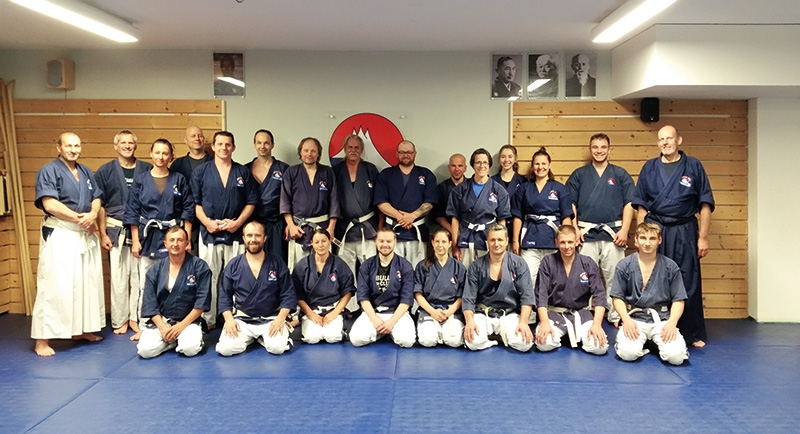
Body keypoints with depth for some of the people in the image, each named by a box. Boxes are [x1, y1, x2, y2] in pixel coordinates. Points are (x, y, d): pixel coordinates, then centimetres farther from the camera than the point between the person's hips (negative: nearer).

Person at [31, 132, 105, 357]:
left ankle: (82, 330, 25)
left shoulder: (86, 172, 14)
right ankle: (42, 340, -4)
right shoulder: (48, 171, -8)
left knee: (88, 283, 12)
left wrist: (92, 216, -11)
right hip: (59, 234, -7)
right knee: (54, 286, -10)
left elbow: (96, 199, 10)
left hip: (86, 234, 7)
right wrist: (78, 218, -15)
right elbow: (49, 204, -18)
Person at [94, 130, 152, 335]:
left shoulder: (147, 170, 4)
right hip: (116, 230, 0)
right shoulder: (105, 171, 4)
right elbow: (99, 204, 4)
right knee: (118, 278, 3)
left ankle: (136, 318, 16)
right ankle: (120, 320, 15)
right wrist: (102, 233, -1)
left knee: (139, 276, 5)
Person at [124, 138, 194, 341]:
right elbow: (132, 212, 4)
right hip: (148, 237, 0)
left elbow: (188, 210, 4)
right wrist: (135, 240, -2)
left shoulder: (180, 180, 5)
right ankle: (143, 325, 12)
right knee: (145, 283, 2)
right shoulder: (140, 180, 4)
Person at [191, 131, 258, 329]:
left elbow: (251, 202, 6)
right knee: (208, 278, 5)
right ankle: (208, 321, 13)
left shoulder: (243, 172, 7)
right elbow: (195, 202, 4)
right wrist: (207, 222, -10)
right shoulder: (201, 171, 6)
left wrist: (238, 222, -8)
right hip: (209, 232, 0)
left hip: (236, 233, 0)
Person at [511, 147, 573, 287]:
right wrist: (515, 240, 4)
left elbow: (566, 217, 3)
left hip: (553, 239, 0)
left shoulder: (560, 188, 6)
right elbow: (518, 217, 9)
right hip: (530, 239, 1)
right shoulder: (523, 189, 10)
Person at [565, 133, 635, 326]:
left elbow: (629, 203, 3)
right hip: (586, 234, 0)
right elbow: (570, 204, 6)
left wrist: (624, 230, -6)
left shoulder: (620, 174, 8)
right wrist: (574, 229, -4)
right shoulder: (579, 174, 8)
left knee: (614, 277, 5)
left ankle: (616, 316, 15)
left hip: (613, 234, 0)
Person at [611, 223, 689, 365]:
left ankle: (656, 341, 12)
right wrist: (626, 320, -13)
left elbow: (679, 300, 5)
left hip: (662, 319, 1)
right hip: (634, 319, -1)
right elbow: (617, 297, 3)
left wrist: (672, 322, -12)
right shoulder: (624, 265, 1)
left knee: (676, 356, -22)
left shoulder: (670, 267, 3)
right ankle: (642, 342, 10)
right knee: (628, 353, -27)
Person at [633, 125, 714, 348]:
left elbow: (705, 205, 1)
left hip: (684, 232, -1)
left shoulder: (693, 166, 2)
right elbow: (641, 206, 9)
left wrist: (703, 237, -3)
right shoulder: (649, 168, 7)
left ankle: (694, 334, 17)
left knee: (688, 283, 3)